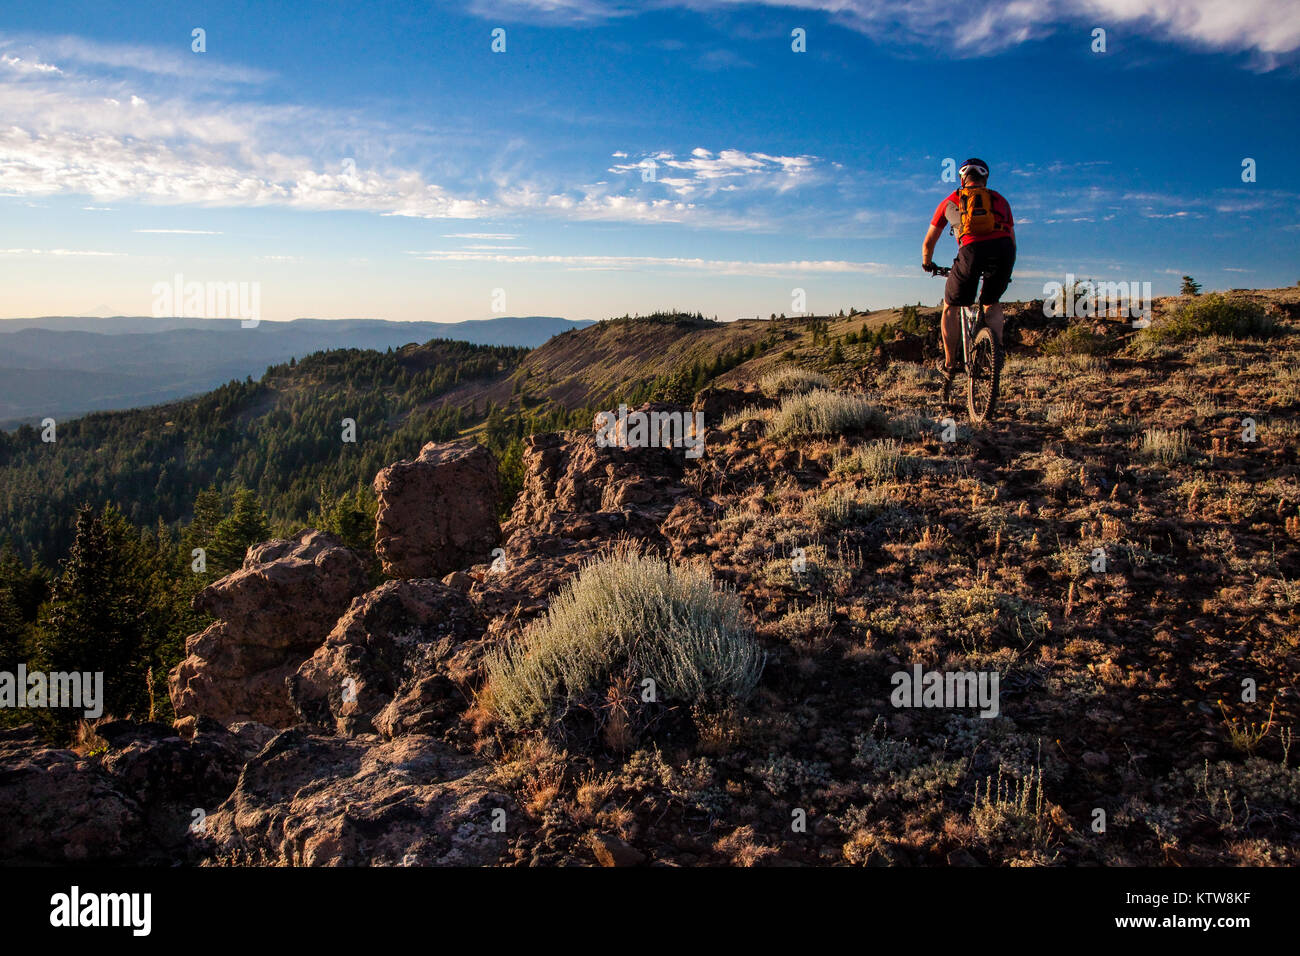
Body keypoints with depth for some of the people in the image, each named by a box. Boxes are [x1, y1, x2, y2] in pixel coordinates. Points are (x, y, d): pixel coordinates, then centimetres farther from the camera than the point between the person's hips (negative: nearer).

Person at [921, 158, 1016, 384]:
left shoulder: (950, 201, 28)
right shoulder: (1000, 199, 32)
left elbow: (929, 242, 35)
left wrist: (927, 264, 55)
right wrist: (1004, 269, 48)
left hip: (972, 250, -2)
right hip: (1003, 249, 2)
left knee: (950, 308, 19)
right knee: (992, 303, 28)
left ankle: (950, 364, 20)